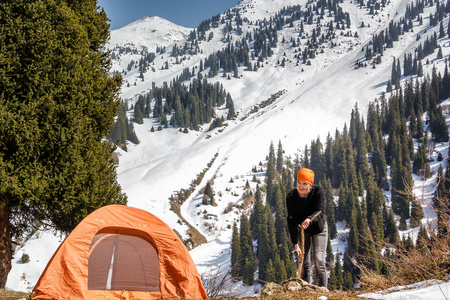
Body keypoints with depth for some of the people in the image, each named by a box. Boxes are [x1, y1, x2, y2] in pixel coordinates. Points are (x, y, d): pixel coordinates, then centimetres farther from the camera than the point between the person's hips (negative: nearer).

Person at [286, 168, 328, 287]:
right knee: (304, 263, 1)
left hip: (318, 228, -1)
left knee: (319, 260, -12)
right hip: (301, 230, 2)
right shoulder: (291, 197, -20)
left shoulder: (318, 191, -22)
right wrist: (295, 243, -30)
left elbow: (321, 210, -35)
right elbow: (291, 221, -22)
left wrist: (310, 219, -57)